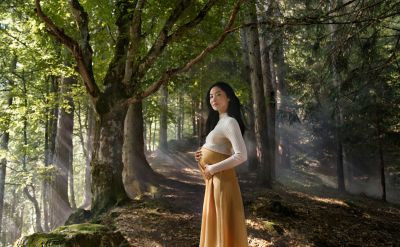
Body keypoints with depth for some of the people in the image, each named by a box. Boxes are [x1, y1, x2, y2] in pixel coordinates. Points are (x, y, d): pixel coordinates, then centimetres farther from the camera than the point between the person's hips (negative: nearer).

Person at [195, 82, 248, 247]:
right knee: (214, 221, 18)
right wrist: (204, 154, 6)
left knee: (223, 223, 1)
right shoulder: (219, 121, 13)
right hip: (213, 179, 9)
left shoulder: (230, 122, -15)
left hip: (222, 179, -9)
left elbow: (241, 156, -24)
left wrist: (213, 168, -17)